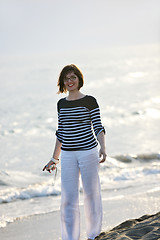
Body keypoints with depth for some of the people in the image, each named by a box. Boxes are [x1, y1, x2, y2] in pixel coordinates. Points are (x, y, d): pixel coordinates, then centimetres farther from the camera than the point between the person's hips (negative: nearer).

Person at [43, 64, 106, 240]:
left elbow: (98, 127, -5)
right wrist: (55, 158, 19)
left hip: (88, 152, -3)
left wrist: (102, 148, -21)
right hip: (68, 155, 3)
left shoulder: (90, 101, -2)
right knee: (68, 198, -2)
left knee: (91, 194, 5)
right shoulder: (61, 104, 11)